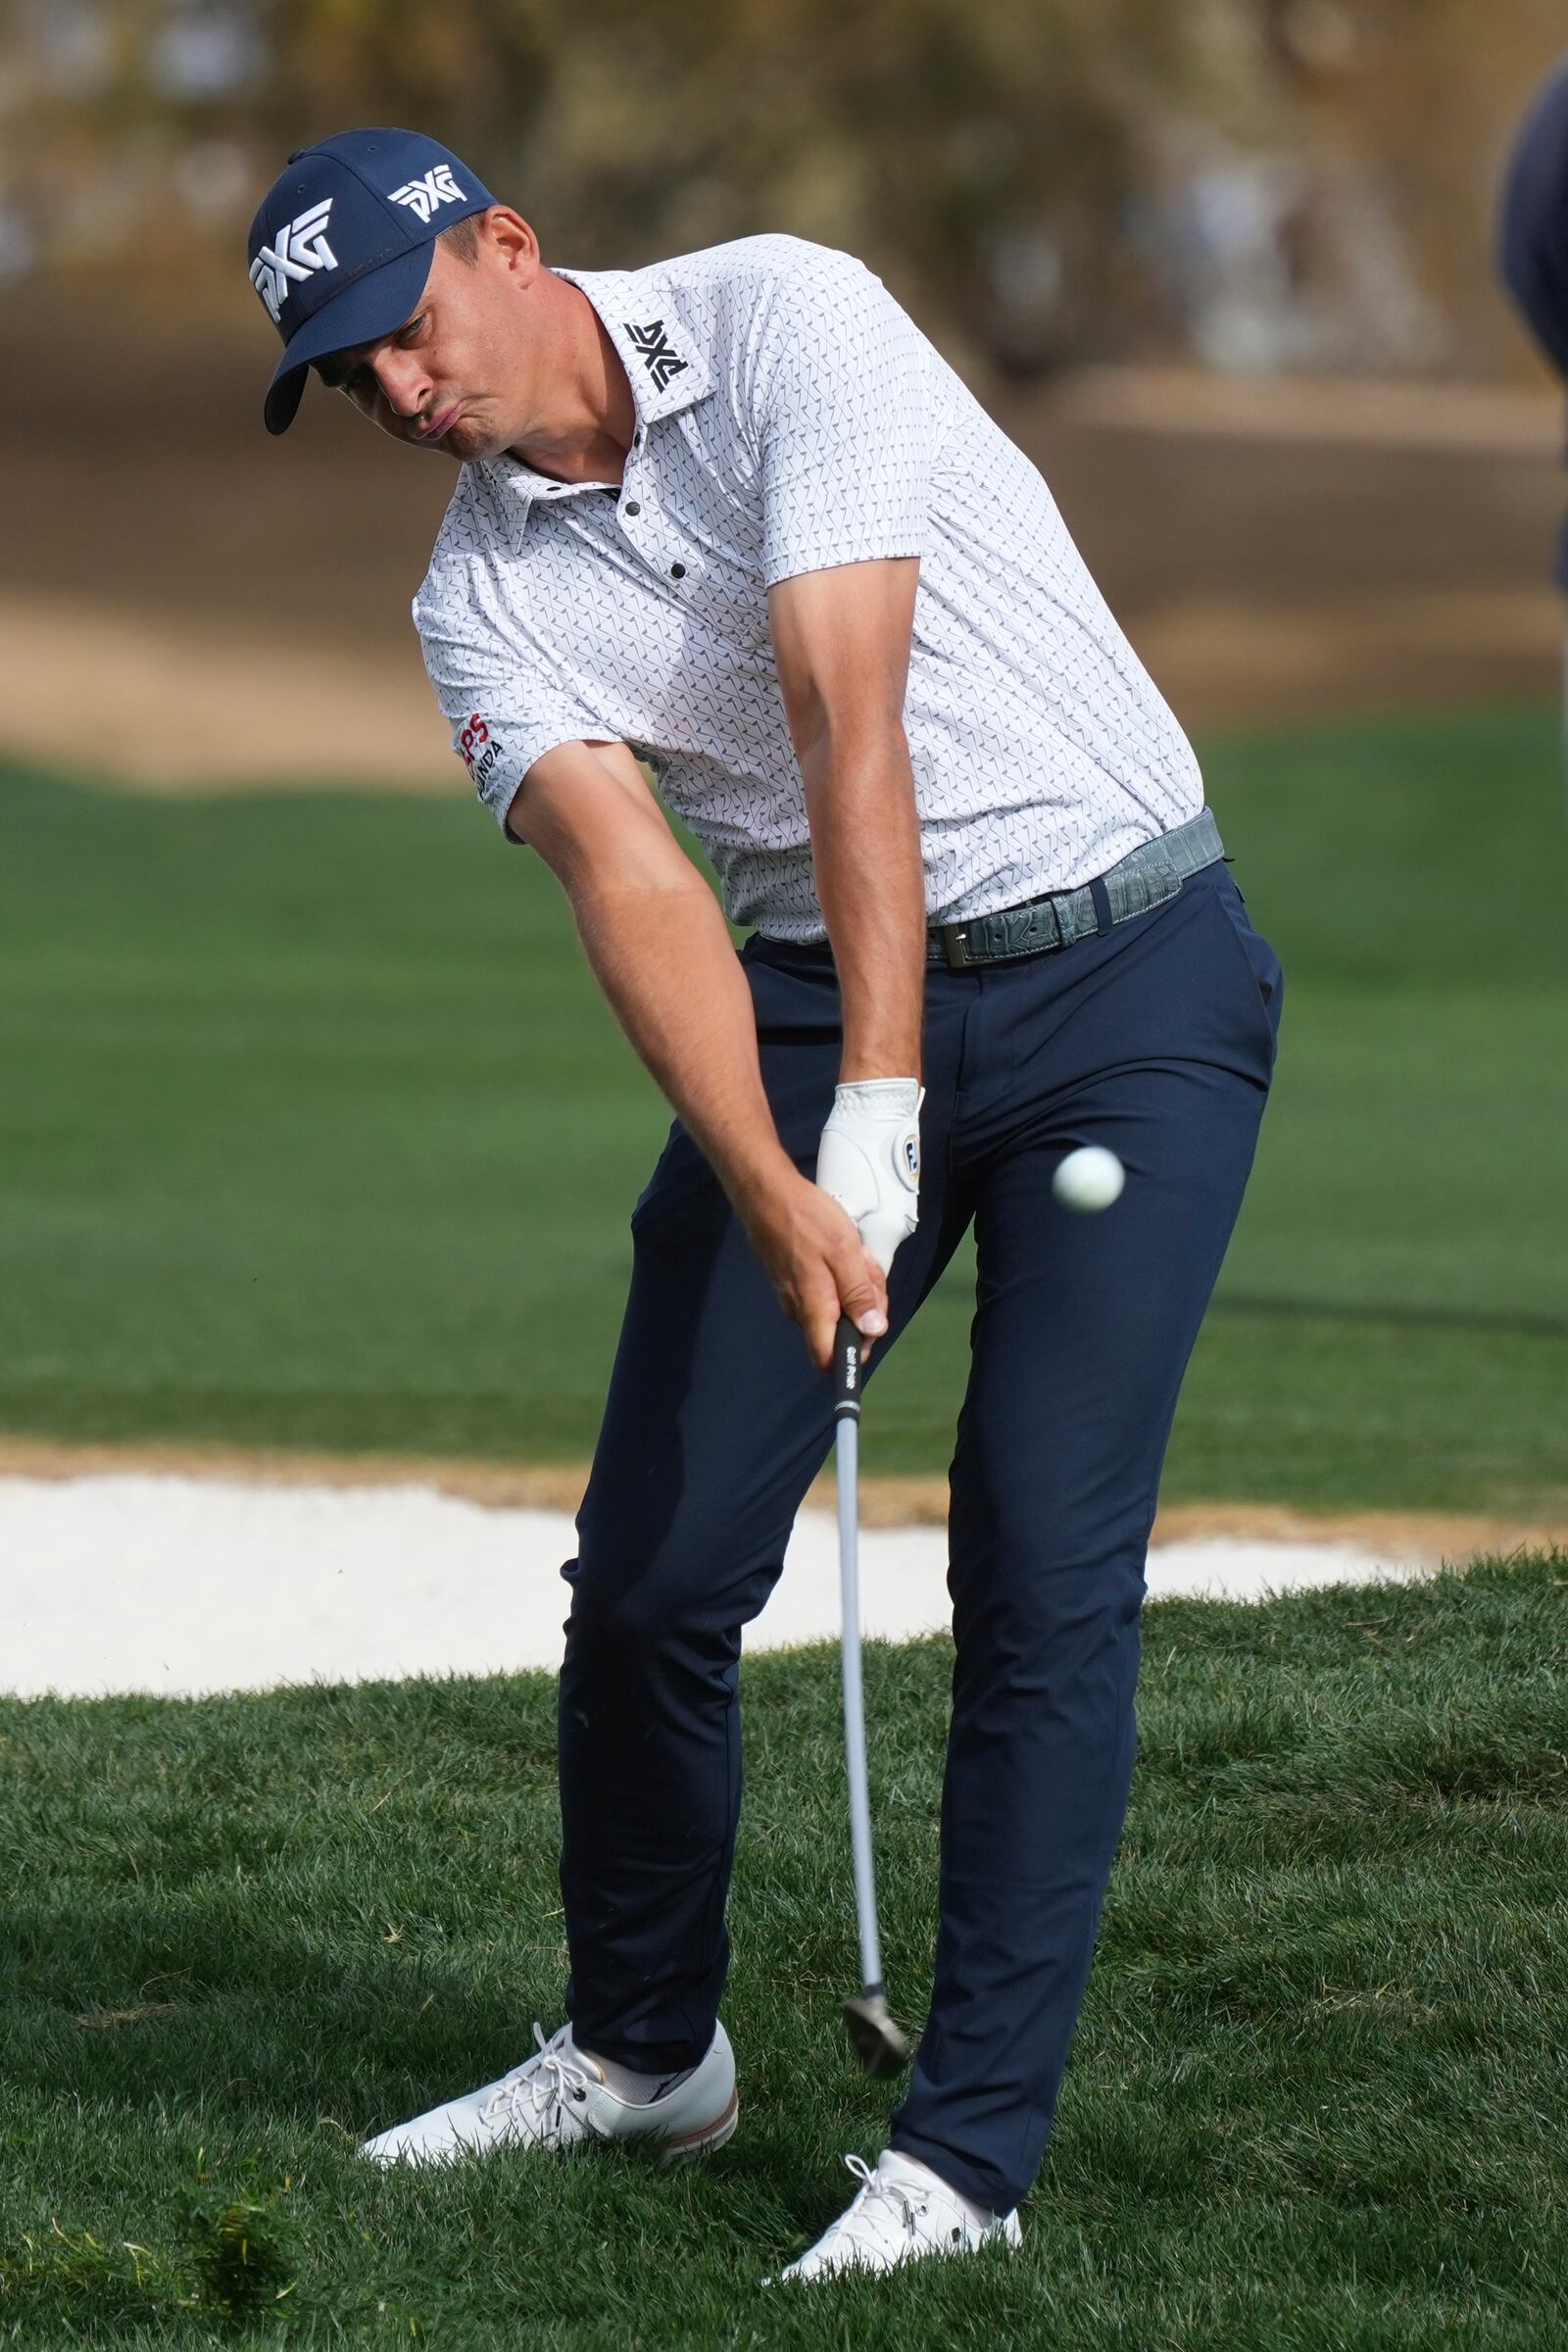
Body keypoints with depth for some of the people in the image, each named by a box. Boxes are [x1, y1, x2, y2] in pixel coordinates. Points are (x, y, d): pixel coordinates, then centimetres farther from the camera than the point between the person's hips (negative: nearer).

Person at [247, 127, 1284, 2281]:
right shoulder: (484, 599, 1)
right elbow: (631, 884, -14)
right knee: (654, 1567, 2)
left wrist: (881, 1114, -27)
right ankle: (640, 2049, 24)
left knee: (1043, 1565, -11)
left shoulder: (784, 322, -14)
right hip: (815, 987, 5)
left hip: (1129, 975, -5)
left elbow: (850, 719, -21)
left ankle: (971, 2148, -7)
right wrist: (769, 1190, -30)